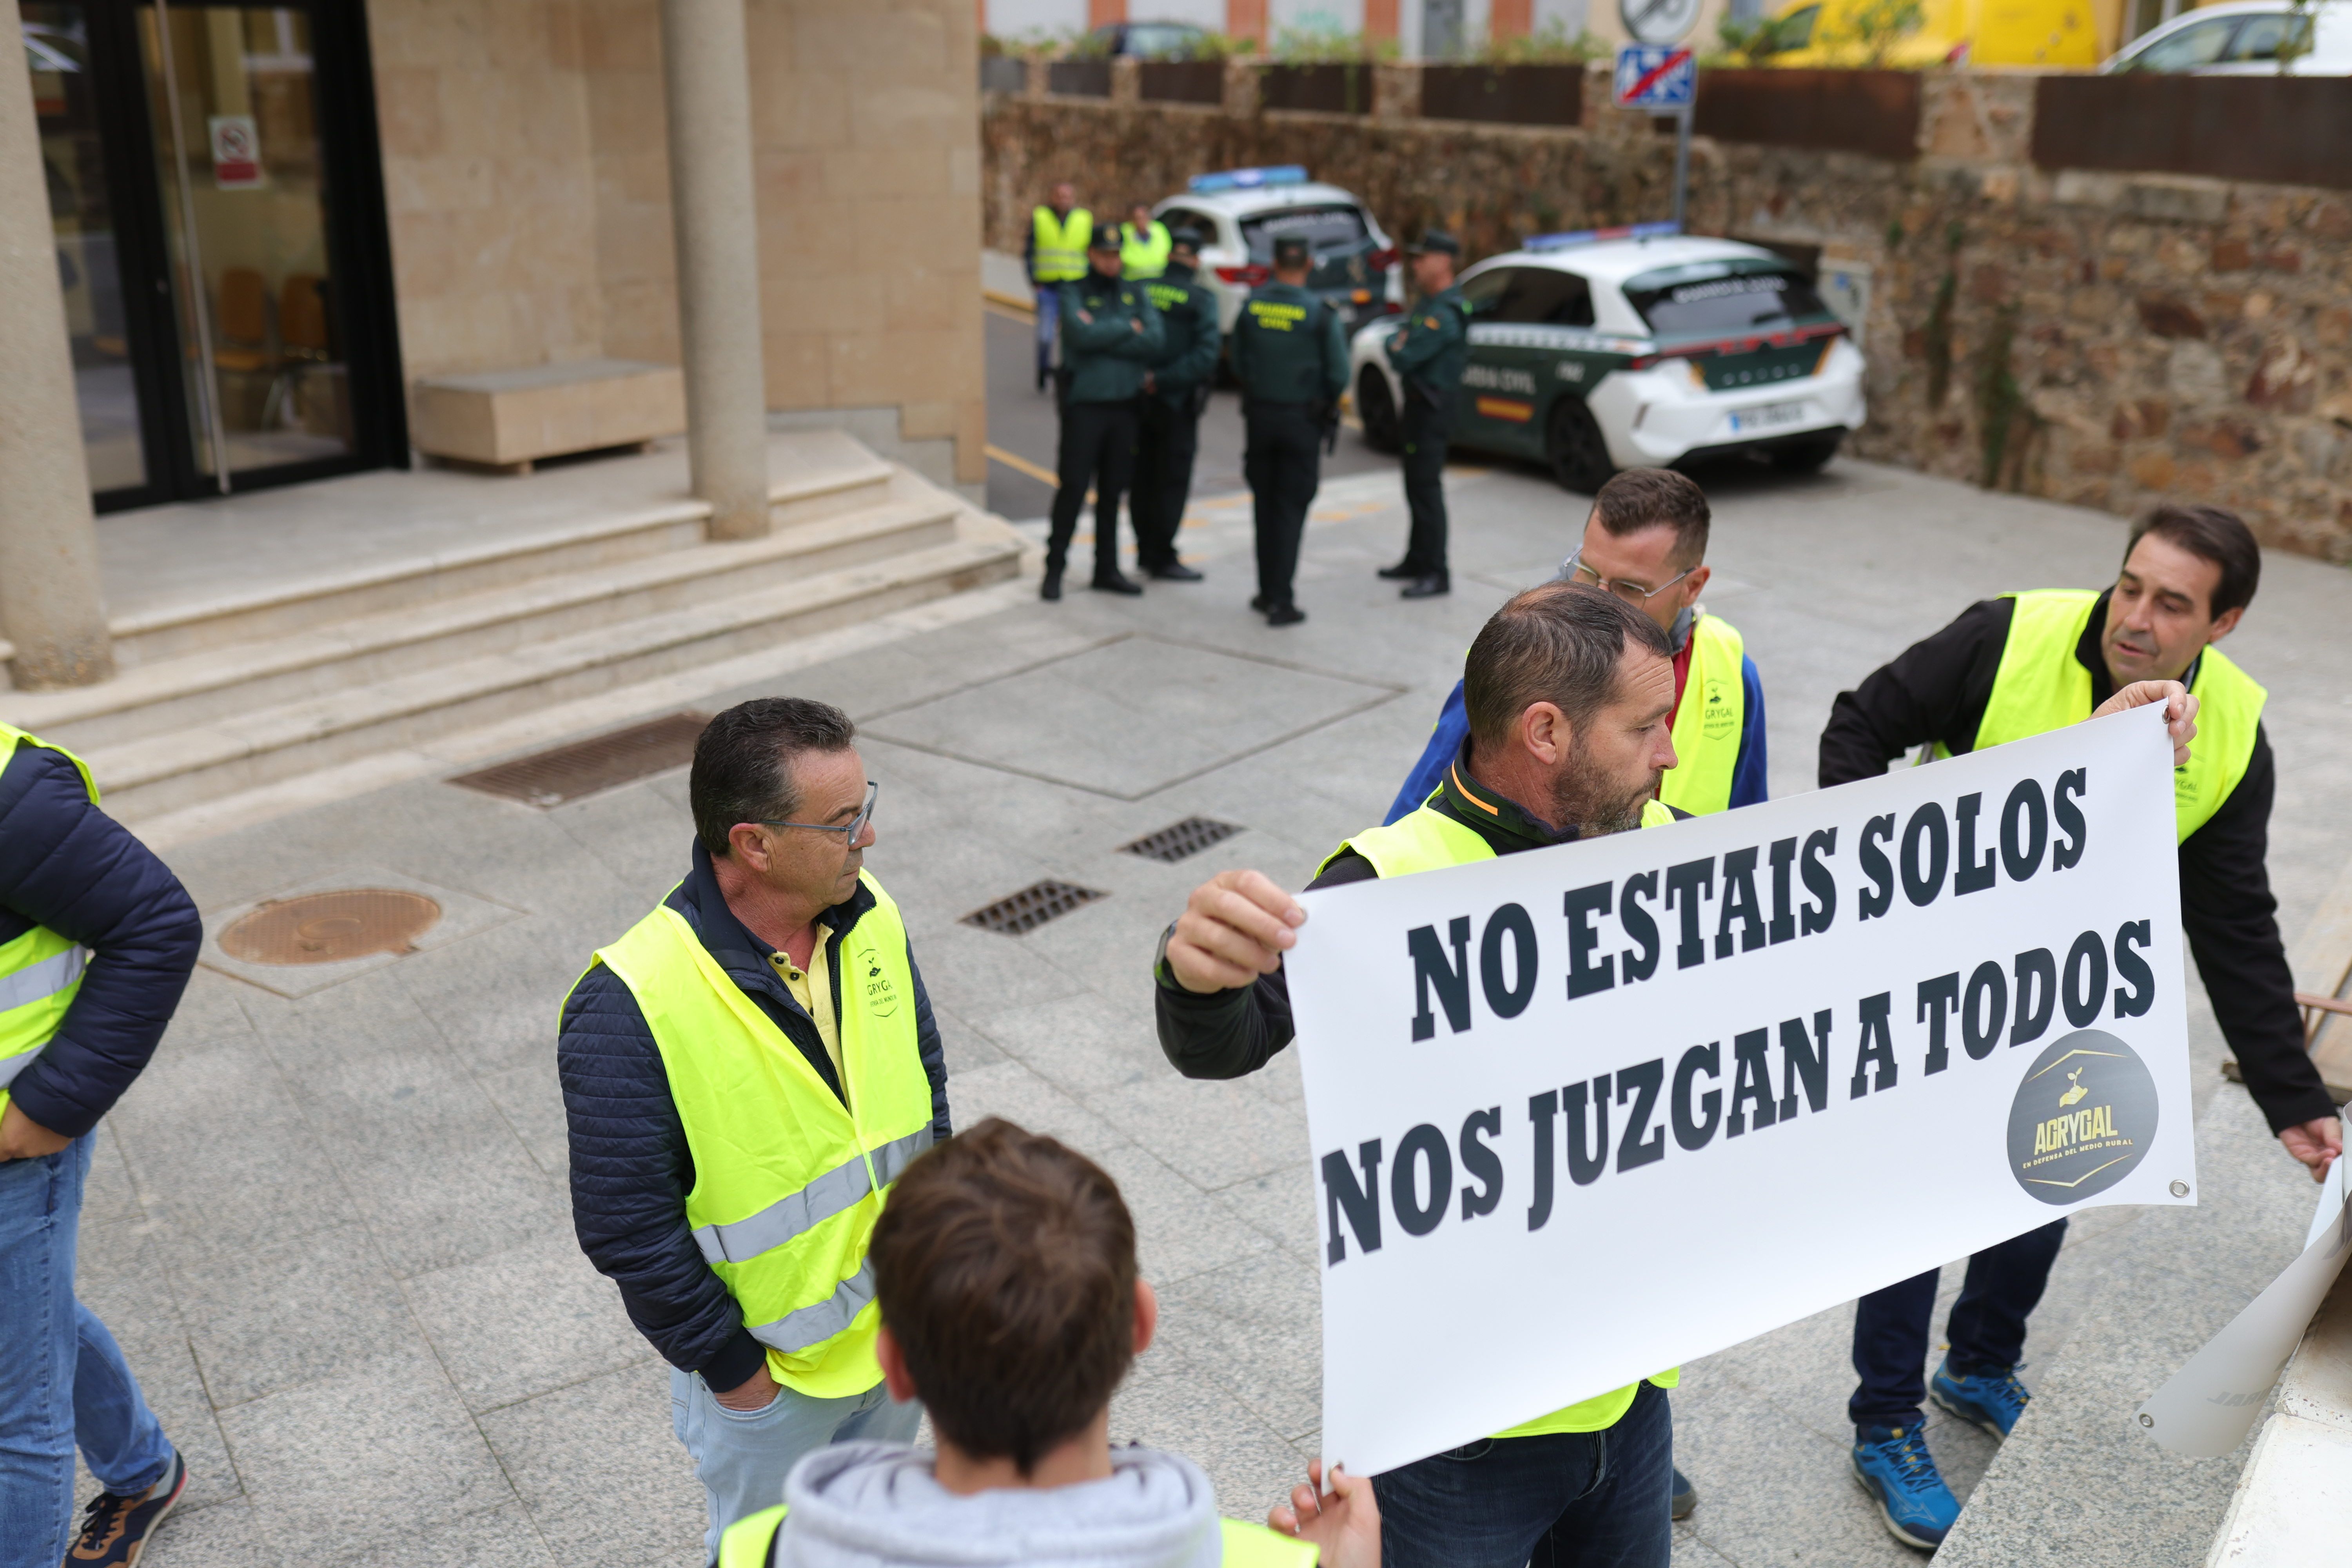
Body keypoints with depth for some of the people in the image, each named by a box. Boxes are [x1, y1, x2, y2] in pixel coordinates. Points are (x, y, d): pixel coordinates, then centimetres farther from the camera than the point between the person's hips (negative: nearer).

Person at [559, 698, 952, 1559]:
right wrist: (727, 1364, -14)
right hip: (766, 1365, -5)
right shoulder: (627, 1010, -29)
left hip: (900, 1326, 5)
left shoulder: (871, 918, -9)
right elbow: (625, 1225, -22)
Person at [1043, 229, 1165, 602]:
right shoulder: (1075, 292, 0)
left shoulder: (1134, 292, 10)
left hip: (1125, 404, 4)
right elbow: (1082, 335, -19)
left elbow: (1156, 338, -6)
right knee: (1073, 488, -4)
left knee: (1112, 490, 10)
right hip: (1084, 403, -4)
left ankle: (1107, 569, 19)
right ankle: (1054, 568, 6)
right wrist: (1128, 328, -8)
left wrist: (1104, 337, -12)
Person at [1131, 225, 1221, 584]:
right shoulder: (1201, 300, -10)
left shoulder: (1141, 291, -1)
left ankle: (1146, 552, 23)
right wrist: (1162, 380, -19)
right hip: (1177, 404, -4)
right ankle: (1163, 558, 7)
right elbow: (1205, 354, -20)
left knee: (1143, 477, 14)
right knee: (1172, 482, 3)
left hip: (1139, 399, 4)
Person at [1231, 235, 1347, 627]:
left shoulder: (1251, 306, -3)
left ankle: (1268, 591, 22)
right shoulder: (1320, 314, -13)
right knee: (1291, 509, 1)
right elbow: (1339, 375, -11)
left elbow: (1237, 363, 4)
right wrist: (1326, 405, 8)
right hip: (1302, 419, -3)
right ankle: (1280, 601, -2)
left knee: (1265, 505, 15)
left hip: (1259, 415, 3)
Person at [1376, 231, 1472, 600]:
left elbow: (1404, 360, -24)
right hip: (1418, 405, 11)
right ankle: (1417, 561, 30)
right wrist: (1399, 343, -3)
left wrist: (1398, 347, -4)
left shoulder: (1444, 314, -21)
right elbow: (1395, 342, 19)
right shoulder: (1426, 303, 13)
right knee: (1418, 487, 18)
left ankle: (1437, 574, -6)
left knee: (1427, 489, -9)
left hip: (1430, 411, -11)